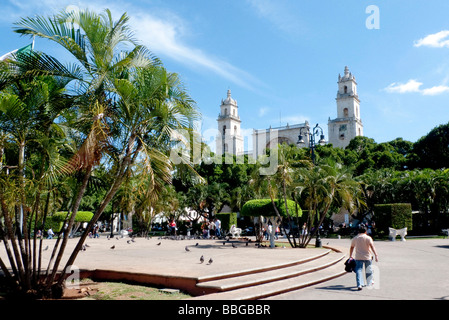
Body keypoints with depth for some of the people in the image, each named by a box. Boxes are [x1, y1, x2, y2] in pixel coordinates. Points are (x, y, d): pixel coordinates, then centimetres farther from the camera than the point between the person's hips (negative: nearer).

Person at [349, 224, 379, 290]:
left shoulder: (355, 238, 4)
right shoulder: (368, 238, -6)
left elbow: (352, 248, 12)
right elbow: (372, 247, -17)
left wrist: (350, 256, 23)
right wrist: (376, 255, -18)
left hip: (358, 257, 1)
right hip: (367, 257, -1)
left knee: (359, 270, -2)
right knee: (368, 270, 18)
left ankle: (359, 284, -15)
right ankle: (370, 282, 36)